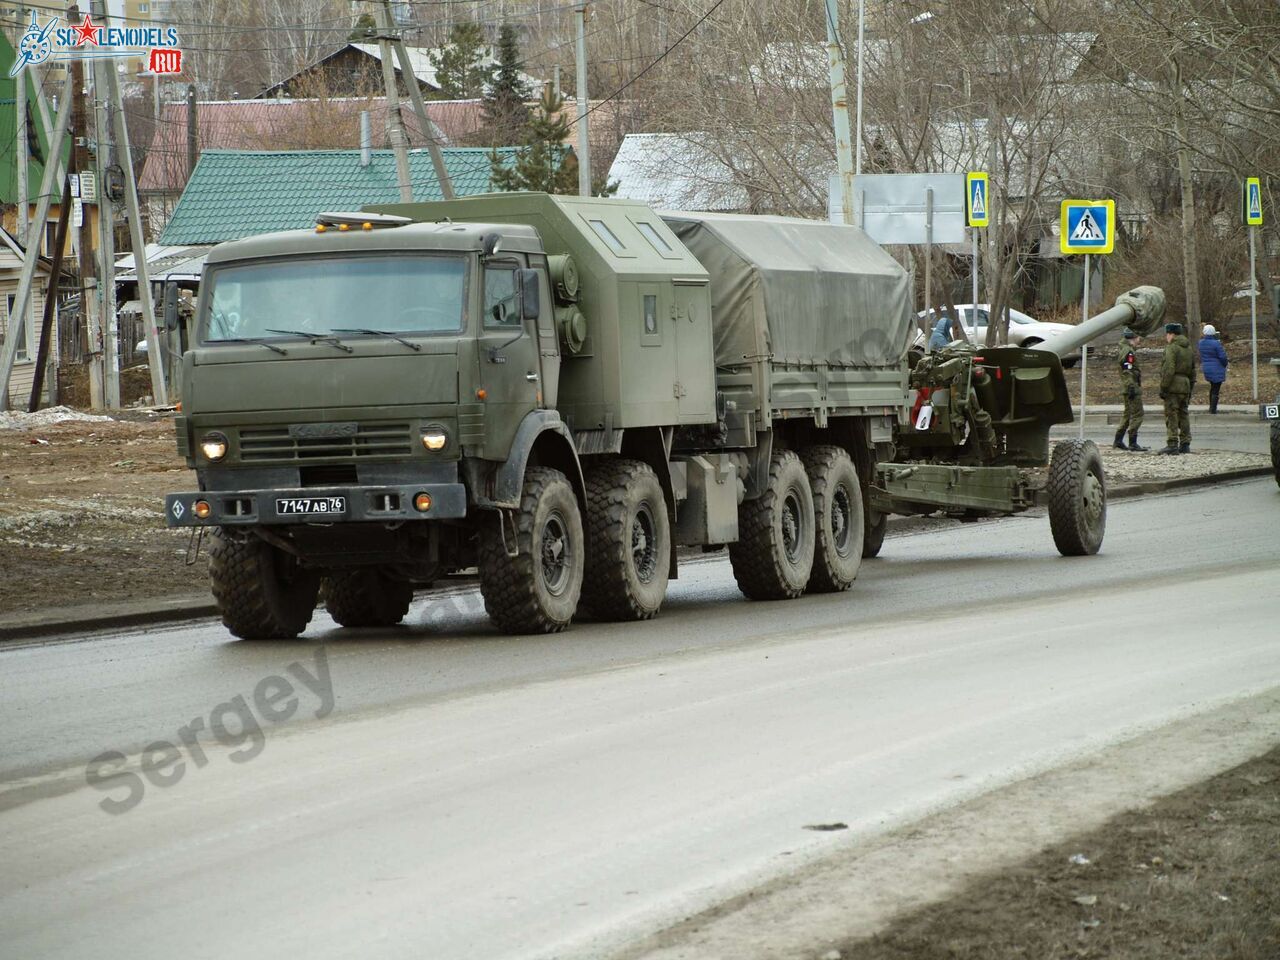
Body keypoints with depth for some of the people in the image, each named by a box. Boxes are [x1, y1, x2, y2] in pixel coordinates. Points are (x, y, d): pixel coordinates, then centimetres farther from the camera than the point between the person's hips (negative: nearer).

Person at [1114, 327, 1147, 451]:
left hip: (1126, 389, 11)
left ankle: (1118, 441, 20)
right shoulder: (1129, 351, -15)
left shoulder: (1124, 348, 17)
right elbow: (1128, 371, -22)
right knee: (1137, 414, -8)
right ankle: (1133, 443, -9)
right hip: (1132, 387, -11)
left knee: (1128, 414, 17)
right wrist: (1131, 387, -24)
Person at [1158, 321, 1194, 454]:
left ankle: (1172, 444, -10)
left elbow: (1169, 370, -18)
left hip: (1173, 385, -8)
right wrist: (1190, 387, 22)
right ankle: (1185, 444, 12)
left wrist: (1163, 387, -16)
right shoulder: (1188, 348, 15)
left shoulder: (1172, 347, -11)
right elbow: (1193, 369, 19)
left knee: (1171, 415, -6)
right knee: (1184, 414, 12)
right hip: (1186, 386, 8)